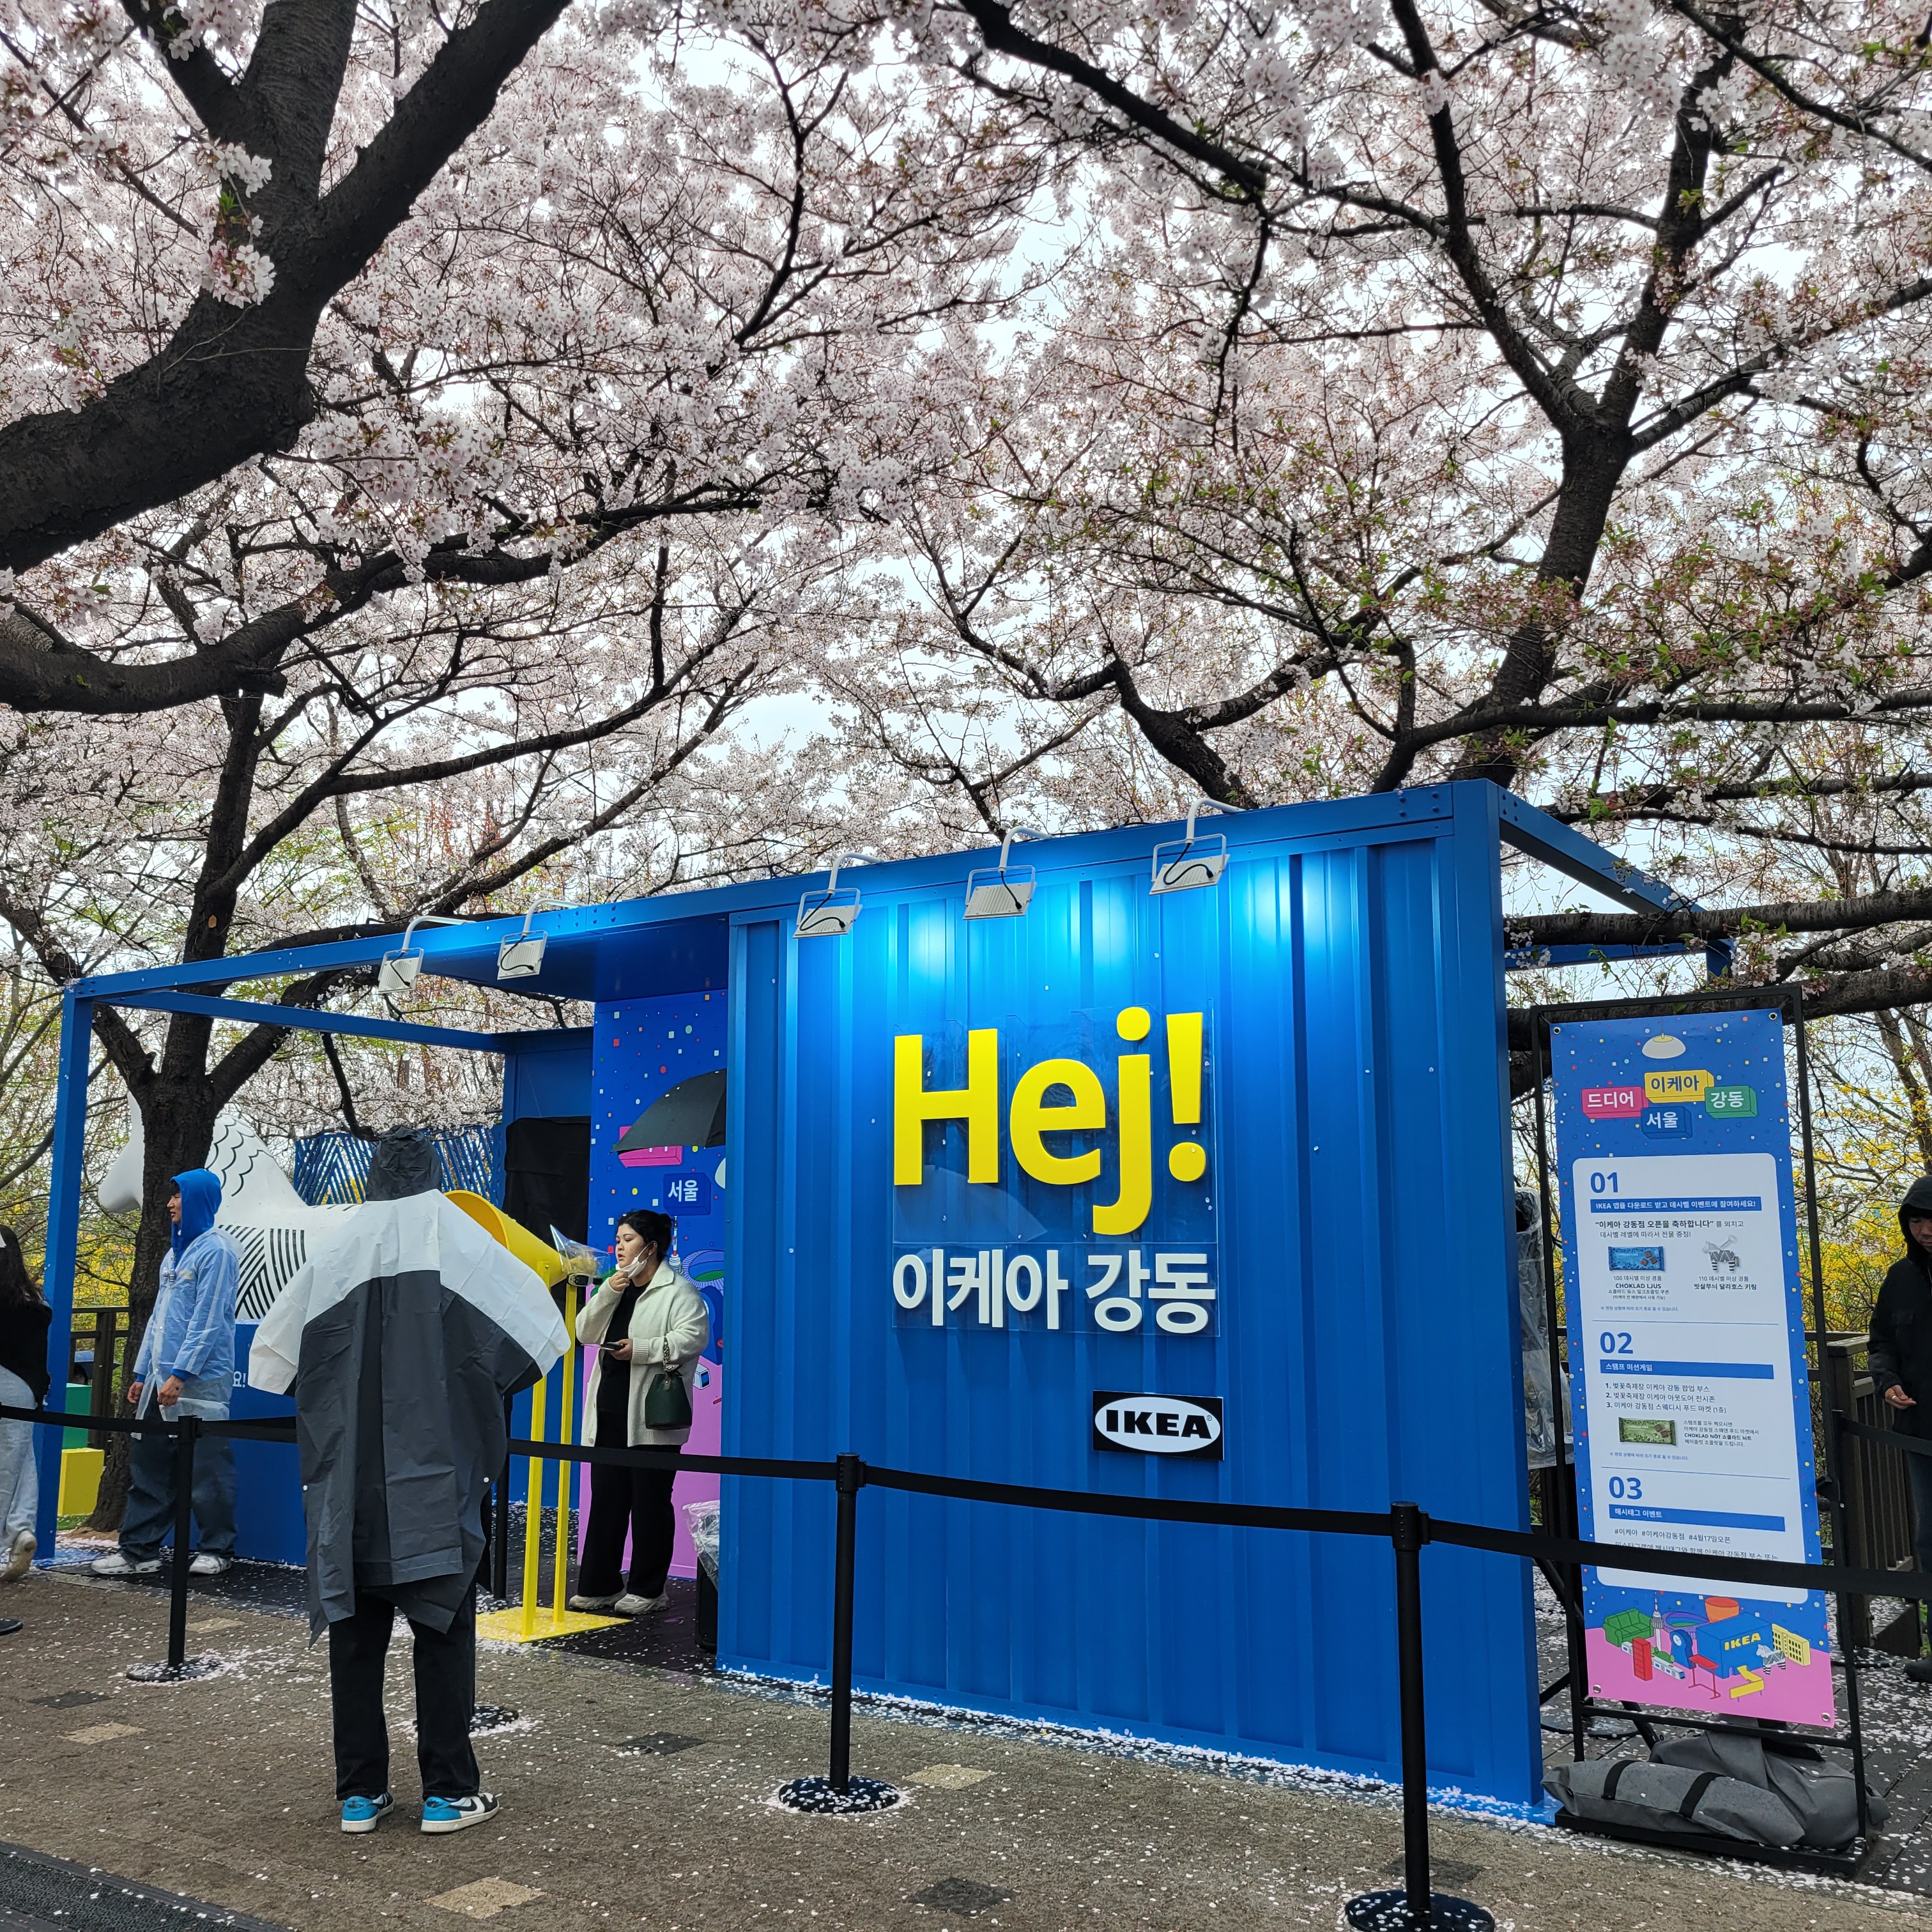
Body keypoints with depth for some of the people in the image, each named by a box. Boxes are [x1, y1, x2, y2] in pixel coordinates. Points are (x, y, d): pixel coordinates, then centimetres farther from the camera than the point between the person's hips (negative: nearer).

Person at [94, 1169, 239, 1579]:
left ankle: (217, 1550, 8)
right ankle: (138, 1550, 13)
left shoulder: (216, 1250, -9)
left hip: (200, 1380, -9)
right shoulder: (175, 1253, 18)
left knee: (207, 1469, -1)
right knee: (147, 1463, 7)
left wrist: (180, 1374, -18)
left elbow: (208, 1319, -15)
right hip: (162, 1377, 9)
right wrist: (142, 1373, 17)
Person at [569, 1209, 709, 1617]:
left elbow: (694, 1337, -17)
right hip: (608, 1413, 7)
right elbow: (585, 1333, 10)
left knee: (650, 1504, 1)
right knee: (605, 1501, 11)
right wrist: (608, 1293, -4)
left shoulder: (679, 1291, -5)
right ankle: (599, 1585, 20)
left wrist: (642, 1349, -22)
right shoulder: (615, 1287, 19)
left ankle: (647, 1590, 11)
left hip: (652, 1418, -7)